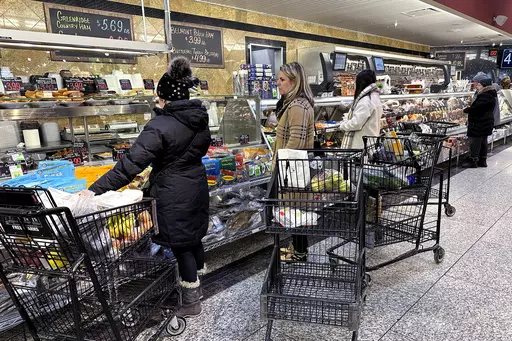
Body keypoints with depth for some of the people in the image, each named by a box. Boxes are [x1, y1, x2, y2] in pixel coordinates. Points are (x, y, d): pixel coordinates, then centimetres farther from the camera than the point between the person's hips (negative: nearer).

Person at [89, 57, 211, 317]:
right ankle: (197, 283, 41)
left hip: (174, 194, -7)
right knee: (194, 237, 21)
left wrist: (96, 189, -22)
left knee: (180, 245, 6)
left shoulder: (160, 127, -22)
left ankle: (191, 302, 20)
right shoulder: (200, 119, 1)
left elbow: (131, 164, -26)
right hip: (197, 186, 7)